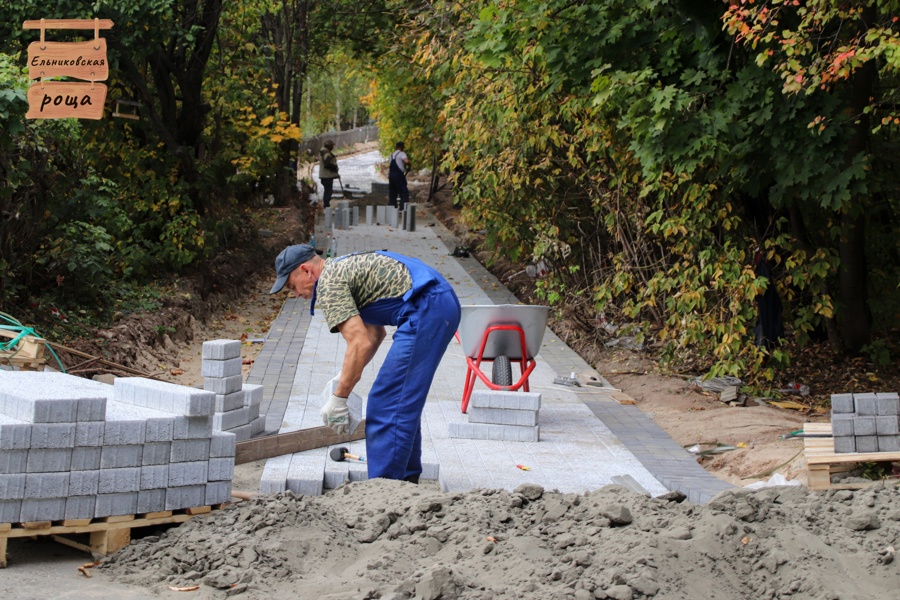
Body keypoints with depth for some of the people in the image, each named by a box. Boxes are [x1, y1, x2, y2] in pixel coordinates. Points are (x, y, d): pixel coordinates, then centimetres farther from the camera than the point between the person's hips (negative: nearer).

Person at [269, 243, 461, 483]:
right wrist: (347, 377, 29)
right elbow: (374, 334, 33)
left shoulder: (328, 283, -6)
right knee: (404, 401, 20)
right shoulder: (344, 267, 26)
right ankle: (406, 478, 27)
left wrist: (338, 398, -9)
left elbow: (360, 344, -16)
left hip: (425, 309, -10)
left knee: (387, 404, -6)